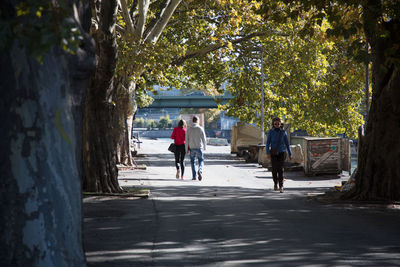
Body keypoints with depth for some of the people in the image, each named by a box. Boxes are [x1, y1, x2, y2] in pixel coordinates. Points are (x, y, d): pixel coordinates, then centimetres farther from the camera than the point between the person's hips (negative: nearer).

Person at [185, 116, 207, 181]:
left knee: (193, 162, 11)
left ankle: (194, 176, 7)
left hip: (192, 148, 1)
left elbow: (187, 140, -1)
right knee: (201, 160, 9)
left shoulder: (189, 129, 0)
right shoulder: (200, 128, -4)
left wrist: (186, 149, 6)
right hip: (199, 147, -1)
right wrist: (204, 146, 17)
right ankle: (200, 170, -19)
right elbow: (204, 138, 1)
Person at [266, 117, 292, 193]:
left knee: (280, 169, -11)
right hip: (273, 153, 0)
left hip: (281, 153, 0)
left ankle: (281, 186, -11)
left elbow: (287, 144, 6)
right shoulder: (270, 132, -2)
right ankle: (275, 183, 25)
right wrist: (268, 153, -16)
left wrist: (290, 154, 5)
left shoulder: (283, 132, 1)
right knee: (274, 169, -1)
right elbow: (267, 143, -4)